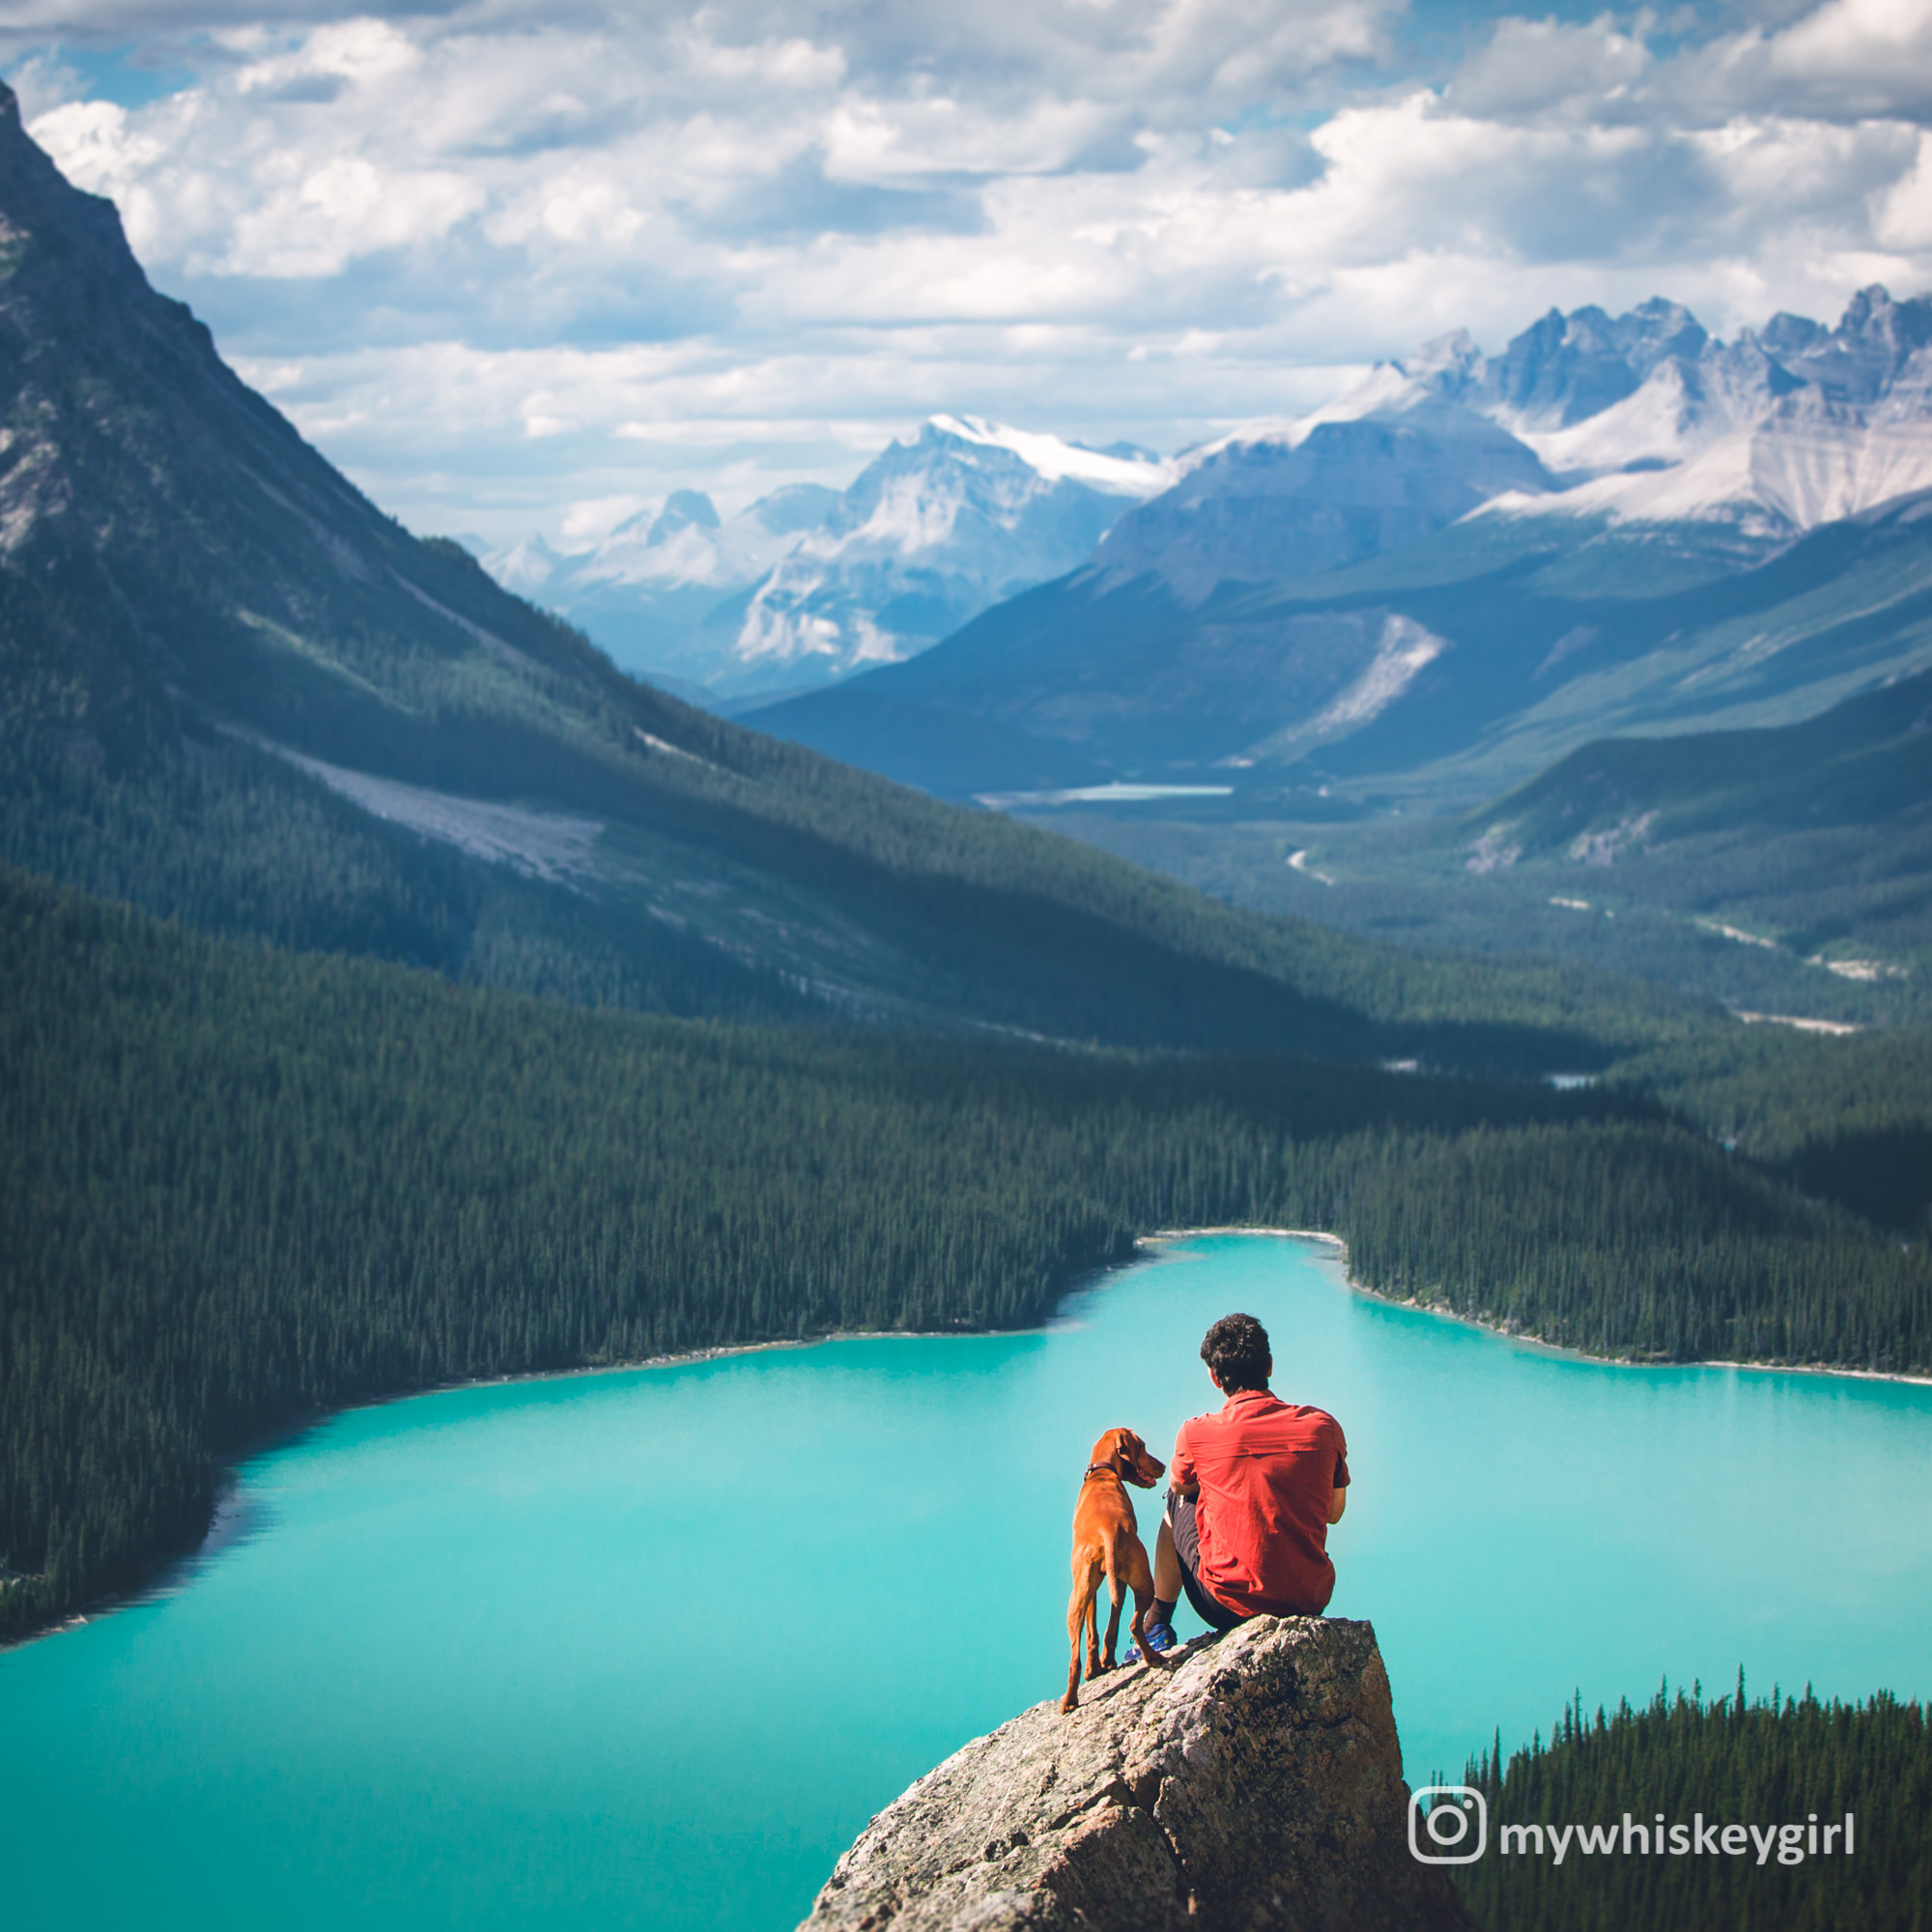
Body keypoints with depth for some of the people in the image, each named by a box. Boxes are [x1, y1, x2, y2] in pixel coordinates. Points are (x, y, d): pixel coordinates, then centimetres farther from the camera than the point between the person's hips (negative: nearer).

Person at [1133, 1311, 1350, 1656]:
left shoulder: (1197, 1433, -9)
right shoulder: (1323, 1426, -4)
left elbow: (1179, 1484, 15)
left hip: (1229, 1607, -2)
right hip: (1310, 1602, 2)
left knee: (1177, 1500, 26)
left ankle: (1156, 1629, 38)